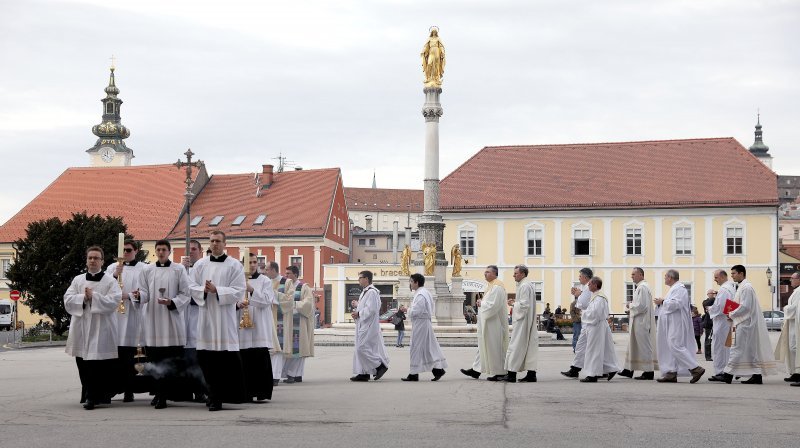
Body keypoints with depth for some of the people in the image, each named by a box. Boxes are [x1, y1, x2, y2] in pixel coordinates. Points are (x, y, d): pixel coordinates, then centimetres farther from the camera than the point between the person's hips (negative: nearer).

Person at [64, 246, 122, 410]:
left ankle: (92, 396, -5)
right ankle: (88, 394, 18)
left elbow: (113, 302, -10)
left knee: (98, 364, -8)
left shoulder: (110, 281, 3)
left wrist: (93, 296, -14)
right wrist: (83, 298, -11)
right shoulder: (78, 280, 14)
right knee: (83, 365, 6)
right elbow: (68, 300, 4)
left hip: (101, 330, -3)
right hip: (81, 328, 4)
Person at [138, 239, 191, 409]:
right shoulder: (147, 270, 13)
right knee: (155, 359, -1)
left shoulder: (179, 270, 6)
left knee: (171, 360, -7)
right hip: (153, 318, 2)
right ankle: (160, 393, 7)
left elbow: (185, 294, 4)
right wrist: (140, 295, -14)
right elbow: (145, 293, 9)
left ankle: (163, 395, -4)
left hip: (172, 319, -2)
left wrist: (172, 302, -12)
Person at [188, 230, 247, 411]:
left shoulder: (234, 265, 2)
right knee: (208, 358, 2)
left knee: (228, 358, -7)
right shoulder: (200, 265, 12)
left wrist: (216, 290, -14)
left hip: (225, 316, -3)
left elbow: (238, 291, -5)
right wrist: (204, 290, -11)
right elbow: (193, 287, 10)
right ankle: (214, 397, 11)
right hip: (206, 314, 3)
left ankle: (232, 394, -2)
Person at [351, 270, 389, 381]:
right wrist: (357, 312, 6)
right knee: (360, 349, 9)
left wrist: (359, 314, -15)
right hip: (363, 326, 11)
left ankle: (380, 365, -4)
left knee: (362, 348, -12)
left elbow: (371, 309, -23)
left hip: (368, 326, -11)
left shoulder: (371, 292, -15)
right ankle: (364, 373, 11)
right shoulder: (365, 292, 17)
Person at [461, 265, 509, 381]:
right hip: (488, 323, 11)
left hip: (494, 323, -11)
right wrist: (482, 303, 6)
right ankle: (476, 370, 16)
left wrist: (481, 304, -11)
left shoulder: (497, 287, -17)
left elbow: (493, 305, -24)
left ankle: (500, 373, 3)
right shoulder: (491, 286, 15)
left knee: (495, 348, -4)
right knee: (484, 346, 12)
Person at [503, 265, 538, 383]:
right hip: (529, 323, 10)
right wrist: (515, 302, 10)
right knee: (529, 346, 8)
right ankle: (531, 374, 8)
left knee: (516, 346, -5)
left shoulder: (524, 286, -16)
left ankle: (511, 374, -3)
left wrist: (513, 304, -8)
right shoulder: (528, 284, 16)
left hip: (522, 321, -10)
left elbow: (524, 304, -22)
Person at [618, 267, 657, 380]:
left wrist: (631, 305, -10)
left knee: (644, 346, -5)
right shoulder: (640, 287, 16)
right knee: (633, 345, 14)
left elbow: (642, 306, -24)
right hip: (638, 323, 11)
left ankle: (649, 372, 0)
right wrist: (632, 310, 11)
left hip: (642, 323, -11)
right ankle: (629, 370, 20)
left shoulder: (643, 287, -17)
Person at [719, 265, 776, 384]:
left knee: (738, 348, -7)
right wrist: (732, 314, 11)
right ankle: (757, 376, 9)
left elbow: (745, 307, -21)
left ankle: (728, 374, -6)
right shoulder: (743, 286, 17)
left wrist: (731, 315, -10)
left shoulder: (746, 287, -15)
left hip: (745, 324, -10)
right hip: (744, 322, 10)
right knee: (752, 350, 8)